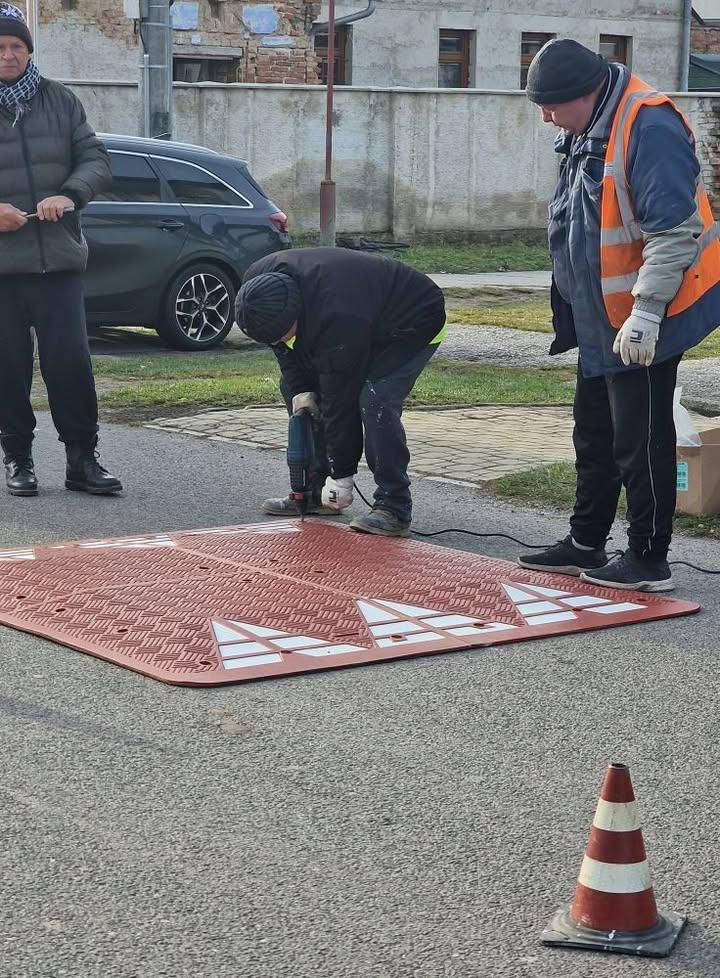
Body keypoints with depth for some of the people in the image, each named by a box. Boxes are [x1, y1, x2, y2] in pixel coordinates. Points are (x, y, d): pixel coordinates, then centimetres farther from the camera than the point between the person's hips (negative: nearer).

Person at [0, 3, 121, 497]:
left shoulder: (60, 100, 10)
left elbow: (96, 159, 9)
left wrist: (70, 195, -11)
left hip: (59, 257, 1)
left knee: (71, 359, 0)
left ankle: (82, 458, 8)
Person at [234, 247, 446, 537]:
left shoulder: (336, 319, -42)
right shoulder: (259, 283, -21)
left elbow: (340, 401, -34)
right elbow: (286, 349, 0)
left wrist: (341, 476, -26)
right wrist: (299, 390, -14)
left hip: (412, 323, -9)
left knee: (375, 400, -30)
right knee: (291, 387, 4)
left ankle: (394, 510, -24)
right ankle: (316, 493, 10)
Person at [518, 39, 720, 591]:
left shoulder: (650, 128, -22)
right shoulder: (586, 135, 9)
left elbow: (674, 230, -25)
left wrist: (645, 313, -26)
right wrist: (575, 309, 21)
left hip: (644, 322, -10)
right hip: (602, 320, 10)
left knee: (641, 441, -2)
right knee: (595, 436, 18)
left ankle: (649, 561, 9)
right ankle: (586, 546, 30)